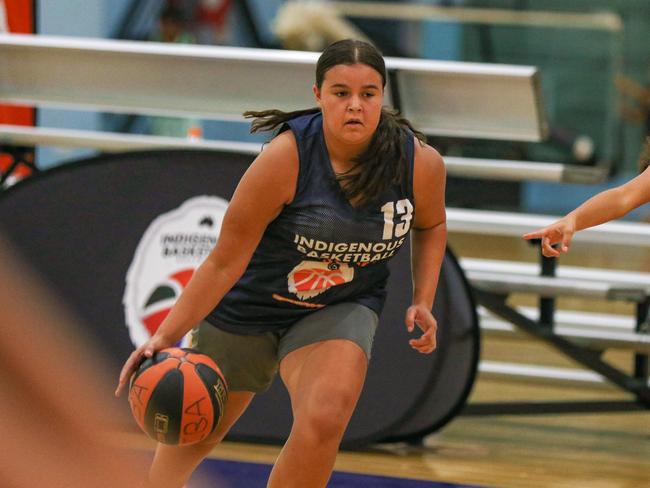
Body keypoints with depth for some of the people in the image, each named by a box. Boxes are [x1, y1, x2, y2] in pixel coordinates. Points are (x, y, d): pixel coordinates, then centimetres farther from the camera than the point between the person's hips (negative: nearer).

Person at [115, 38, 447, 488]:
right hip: (249, 304, -1)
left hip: (341, 309, 1)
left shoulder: (421, 163, -18)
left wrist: (423, 302, -5)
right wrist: (165, 337, -27)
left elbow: (431, 226, 8)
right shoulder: (287, 156, -28)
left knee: (323, 421, -28)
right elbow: (227, 260, -23)